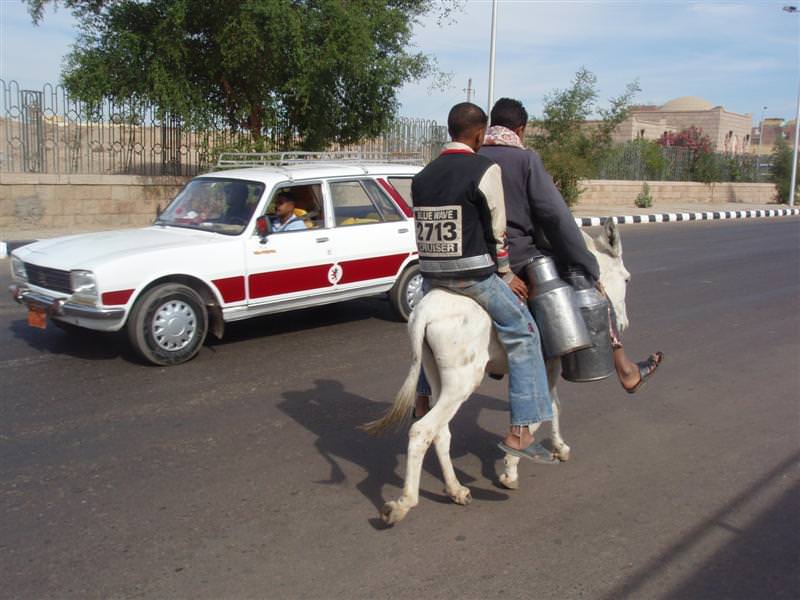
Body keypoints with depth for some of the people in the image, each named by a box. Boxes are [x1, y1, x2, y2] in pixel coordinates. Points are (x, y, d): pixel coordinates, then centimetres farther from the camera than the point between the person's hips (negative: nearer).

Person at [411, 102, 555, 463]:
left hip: (430, 273, 7)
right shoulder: (485, 169, -9)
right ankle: (520, 432, -1)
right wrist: (507, 275, 4)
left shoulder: (422, 177, 9)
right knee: (523, 335, 3)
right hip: (474, 274, -7)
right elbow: (496, 230, -7)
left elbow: (423, 228, 12)